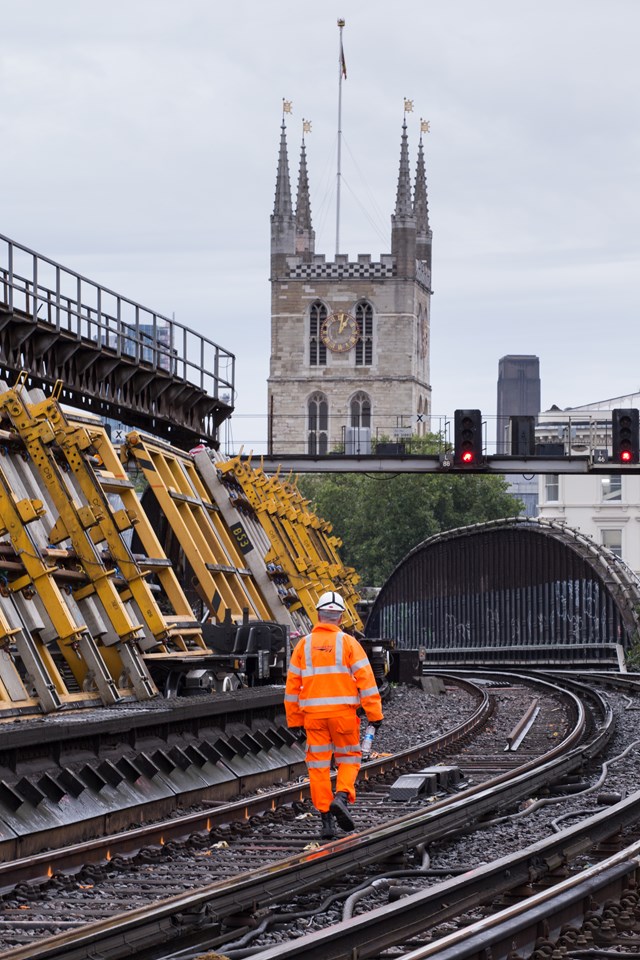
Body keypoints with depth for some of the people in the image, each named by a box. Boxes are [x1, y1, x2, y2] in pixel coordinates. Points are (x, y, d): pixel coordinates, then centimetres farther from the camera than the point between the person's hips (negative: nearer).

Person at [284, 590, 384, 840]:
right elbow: (365, 679, -7)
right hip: (343, 712, -2)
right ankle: (342, 797, -12)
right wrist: (375, 714, -4)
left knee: (319, 765, 6)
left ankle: (326, 819, 3)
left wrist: (294, 721, 13)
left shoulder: (304, 645, 6)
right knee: (348, 758, 13)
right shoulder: (348, 643, -2)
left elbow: (293, 685, 7)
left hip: (313, 714, 2)